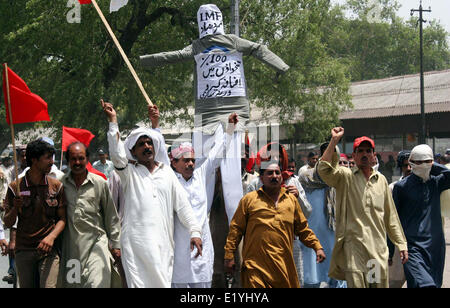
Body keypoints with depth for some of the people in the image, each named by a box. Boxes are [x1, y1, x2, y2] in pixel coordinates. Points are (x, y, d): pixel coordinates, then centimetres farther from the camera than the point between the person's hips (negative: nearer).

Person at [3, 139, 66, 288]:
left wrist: (51, 237, -14)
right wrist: (15, 208, -17)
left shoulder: (56, 186, 4)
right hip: (24, 250, 0)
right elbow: (8, 224, 4)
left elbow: (62, 219, 5)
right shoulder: (15, 187, 1)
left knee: (49, 286, -15)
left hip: (48, 249, 0)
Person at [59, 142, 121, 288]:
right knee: (70, 283, 4)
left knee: (98, 283, -14)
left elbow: (111, 216, 9)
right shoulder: (61, 183, 5)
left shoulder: (100, 183, 4)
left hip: (96, 242, -1)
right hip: (70, 246, 2)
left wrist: (115, 245, 9)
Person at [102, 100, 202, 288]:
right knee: (138, 282, -10)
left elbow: (182, 204, 15)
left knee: (163, 283, 0)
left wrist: (195, 231, 6)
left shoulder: (167, 172, 19)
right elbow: (117, 154, -11)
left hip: (164, 244, 3)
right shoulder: (129, 172, 10)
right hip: (136, 243, -3)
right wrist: (113, 121, -9)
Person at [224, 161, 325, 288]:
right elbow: (236, 229, 6)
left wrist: (317, 247, 12)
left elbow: (303, 229, 21)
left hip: (284, 266, 3)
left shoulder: (292, 200, 15)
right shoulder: (249, 199, 5)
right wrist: (229, 256, 2)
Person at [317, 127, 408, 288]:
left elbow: (390, 216, 19)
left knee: (381, 283, 6)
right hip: (353, 247, -4)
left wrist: (401, 244, 17)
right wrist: (334, 140, -18)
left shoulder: (381, 180, 15)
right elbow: (324, 170, -18)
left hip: (379, 248, 4)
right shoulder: (345, 176, 3)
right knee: (356, 283, -11)